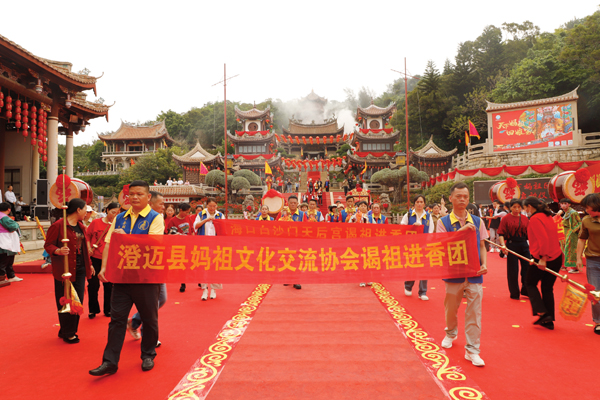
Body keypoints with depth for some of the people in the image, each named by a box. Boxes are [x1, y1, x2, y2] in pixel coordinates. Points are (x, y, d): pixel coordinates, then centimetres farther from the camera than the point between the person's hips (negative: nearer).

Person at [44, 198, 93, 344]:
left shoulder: (81, 226, 13)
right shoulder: (58, 225, -11)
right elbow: (48, 245, -9)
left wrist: (89, 265, 22)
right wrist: (58, 251, -29)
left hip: (80, 269, 8)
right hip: (64, 270, -7)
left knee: (78, 301, 10)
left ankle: (68, 331, 26)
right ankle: (68, 333, 16)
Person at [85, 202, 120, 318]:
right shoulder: (96, 222, -1)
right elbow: (87, 235, 9)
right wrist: (89, 248, -4)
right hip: (94, 258, 0)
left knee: (109, 285, 8)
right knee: (93, 284, 7)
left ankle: (108, 310, 23)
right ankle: (93, 310, 24)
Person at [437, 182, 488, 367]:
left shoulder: (477, 221, 6)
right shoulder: (443, 222, -1)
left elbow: (482, 246, 10)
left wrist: (484, 264, -5)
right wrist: (461, 231, -20)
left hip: (475, 274, 1)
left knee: (474, 312, 1)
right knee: (451, 308, 15)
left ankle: (472, 350, 13)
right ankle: (451, 334, 43)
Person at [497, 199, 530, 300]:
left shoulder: (525, 219, 8)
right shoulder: (506, 218, -4)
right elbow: (501, 234, -7)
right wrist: (503, 245, -20)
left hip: (524, 245, 4)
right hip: (511, 246, -4)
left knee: (527, 267, 5)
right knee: (512, 270, 3)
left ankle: (525, 290, 24)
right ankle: (514, 294, 16)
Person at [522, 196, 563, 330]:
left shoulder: (535, 218, -13)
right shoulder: (548, 216, 13)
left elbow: (543, 239, -22)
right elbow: (553, 236, 18)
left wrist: (543, 258, -21)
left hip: (542, 259, -8)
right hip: (556, 257, 8)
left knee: (530, 283, 11)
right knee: (548, 288, 13)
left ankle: (542, 313, 1)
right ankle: (549, 321, 18)